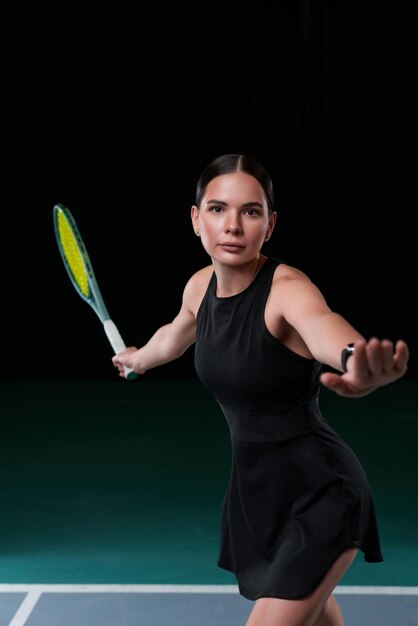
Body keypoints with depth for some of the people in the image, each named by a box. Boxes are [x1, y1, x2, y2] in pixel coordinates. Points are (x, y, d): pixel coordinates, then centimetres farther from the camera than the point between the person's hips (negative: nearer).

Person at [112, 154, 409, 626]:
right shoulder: (200, 286, -2)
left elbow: (322, 323, -49)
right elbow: (175, 337, 23)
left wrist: (360, 364, -72)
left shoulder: (287, 288, -23)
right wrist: (138, 358, 44)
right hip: (255, 486, 7)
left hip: (317, 493, -7)